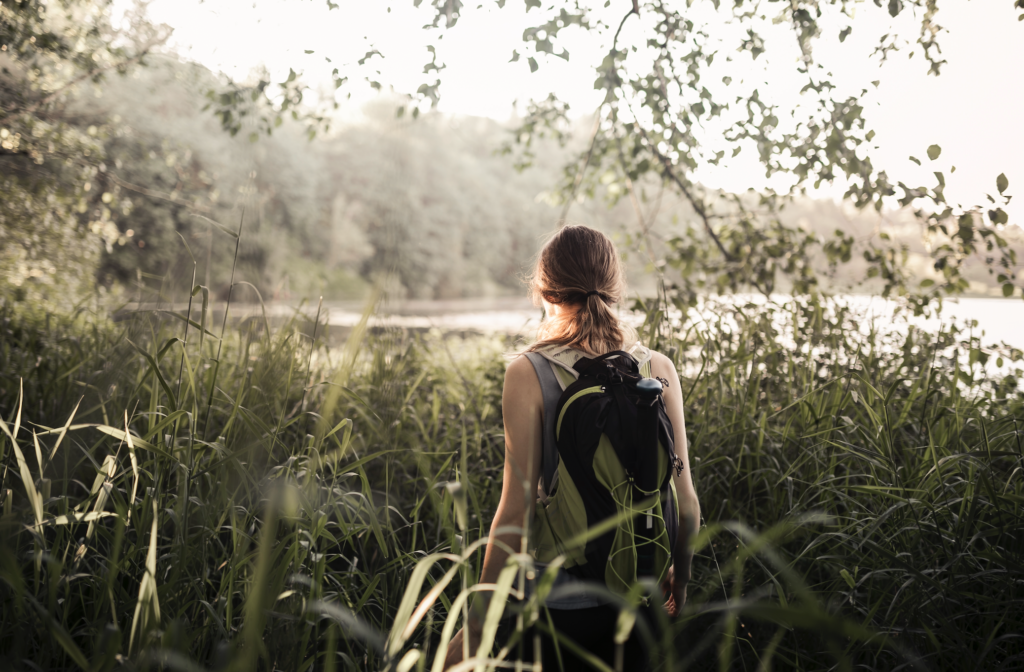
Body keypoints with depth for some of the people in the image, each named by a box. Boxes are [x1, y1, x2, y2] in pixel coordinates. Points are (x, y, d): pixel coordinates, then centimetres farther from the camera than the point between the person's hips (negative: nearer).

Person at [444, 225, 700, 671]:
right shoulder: (658, 369, -4)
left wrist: (476, 626, -8)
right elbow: (685, 500, -1)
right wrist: (679, 576, 17)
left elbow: (516, 510, -16)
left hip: (558, 599, -3)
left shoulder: (528, 374, -14)